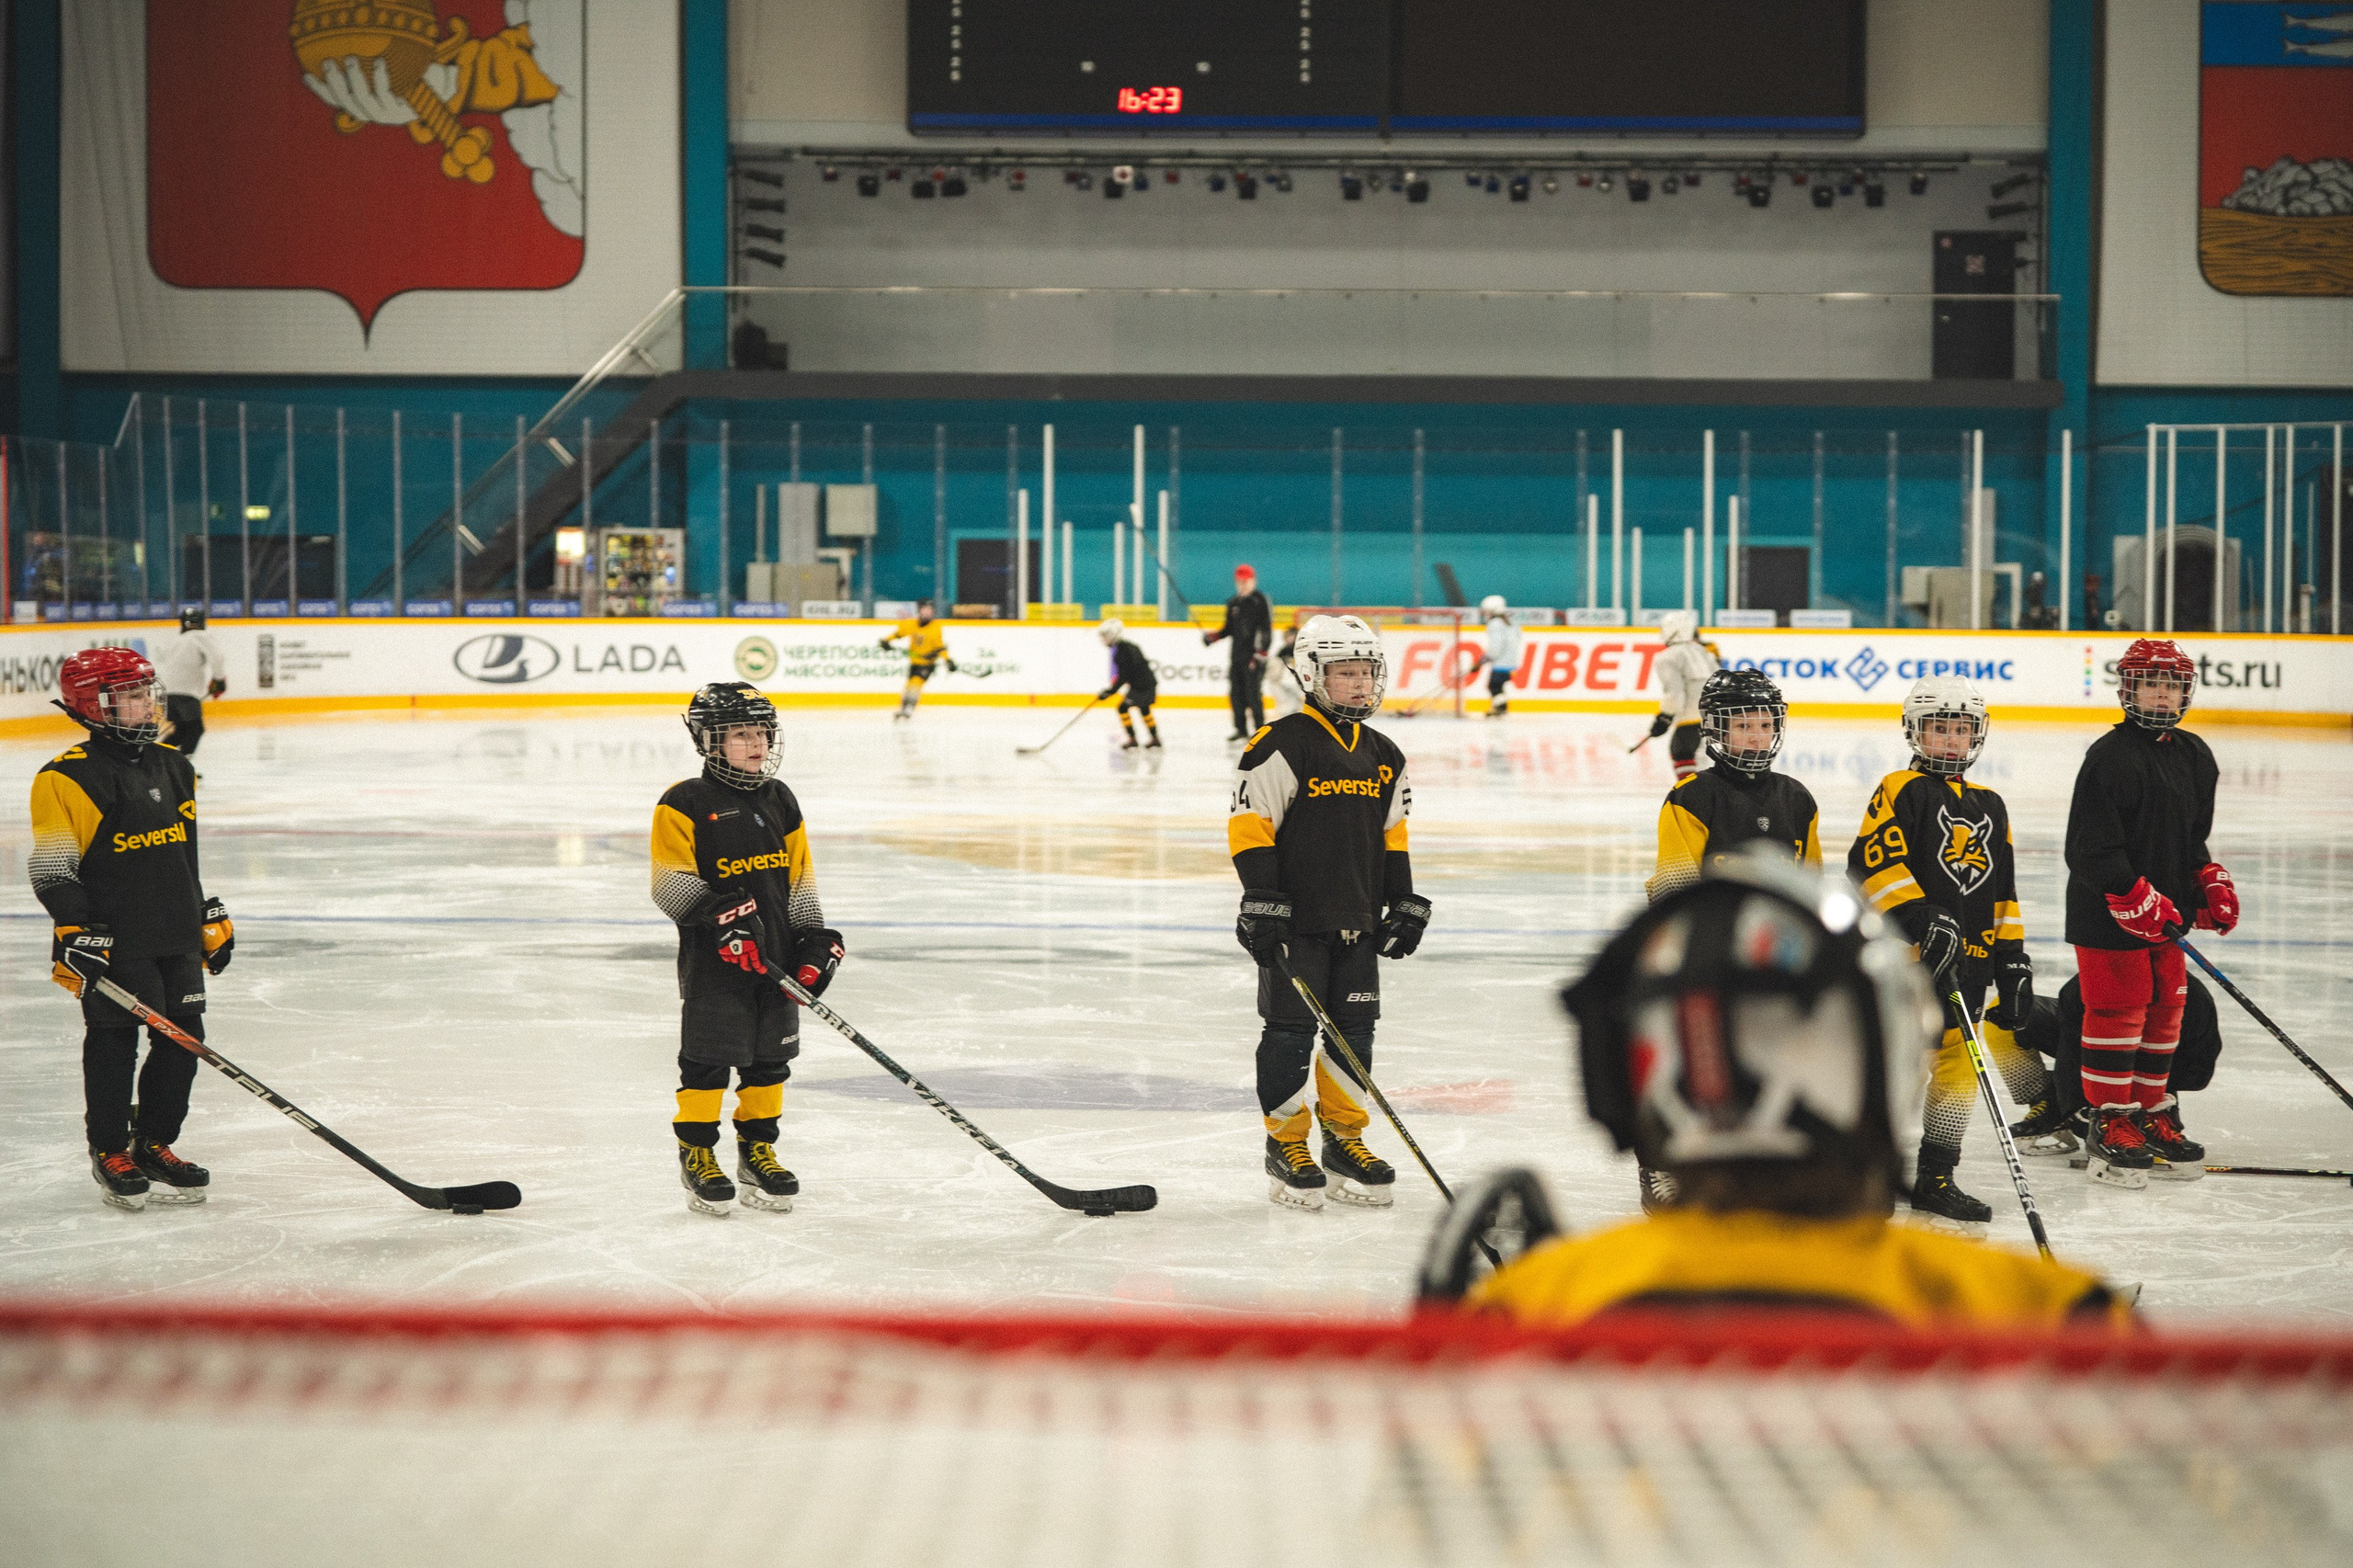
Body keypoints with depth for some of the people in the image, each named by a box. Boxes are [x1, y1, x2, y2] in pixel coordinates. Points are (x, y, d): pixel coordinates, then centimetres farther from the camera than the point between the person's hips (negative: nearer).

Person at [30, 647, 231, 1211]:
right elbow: (52, 868, -12)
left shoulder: (173, 768, 13)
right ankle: (110, 1153, 13)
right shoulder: (67, 778, -10)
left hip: (176, 938, 7)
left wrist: (209, 917, 23)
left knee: (183, 1041, 7)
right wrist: (75, 932, -19)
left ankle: (154, 1145, 20)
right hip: (111, 941, -7)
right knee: (113, 1043, 0)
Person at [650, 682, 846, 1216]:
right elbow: (671, 883, -11)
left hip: (776, 955, 5)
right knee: (707, 1059, -2)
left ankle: (757, 1150, 22)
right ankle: (696, 1154, 11)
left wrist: (816, 941, 7)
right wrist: (719, 916, -23)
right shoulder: (685, 803, -6)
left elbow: (801, 879, 15)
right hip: (711, 958, -5)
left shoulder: (780, 801, 12)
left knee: (770, 1059, 10)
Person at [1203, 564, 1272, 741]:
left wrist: (1260, 653, -17)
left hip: (1253, 656, -7)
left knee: (1253, 692, -11)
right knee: (1236, 693, 5)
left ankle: (1259, 729, -5)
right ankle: (1241, 729, 13)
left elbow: (1266, 629, -11)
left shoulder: (1260, 601, -5)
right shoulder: (1233, 604, 16)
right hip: (1236, 656, 7)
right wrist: (1212, 637, 8)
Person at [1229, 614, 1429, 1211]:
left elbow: (1392, 837, 20)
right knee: (1290, 1030, -2)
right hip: (1295, 920, -6)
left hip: (1358, 921, 6)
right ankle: (1286, 1143, 8)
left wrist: (1405, 904, 15)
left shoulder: (1383, 756, 11)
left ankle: (1344, 1136, 19)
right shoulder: (1282, 746, -10)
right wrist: (1262, 900, -16)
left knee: (1355, 1032, 8)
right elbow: (1249, 823, -12)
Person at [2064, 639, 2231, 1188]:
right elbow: (2091, 848, -19)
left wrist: (2211, 884, 7)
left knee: (2165, 1014, 12)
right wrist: (2136, 898, -23)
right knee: (2116, 1014, -3)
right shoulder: (2110, 756, -15)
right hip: (2107, 914, -8)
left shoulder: (2194, 756, 11)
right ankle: (2110, 1125, 6)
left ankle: (2153, 1116, 24)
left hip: (2166, 913, 8)